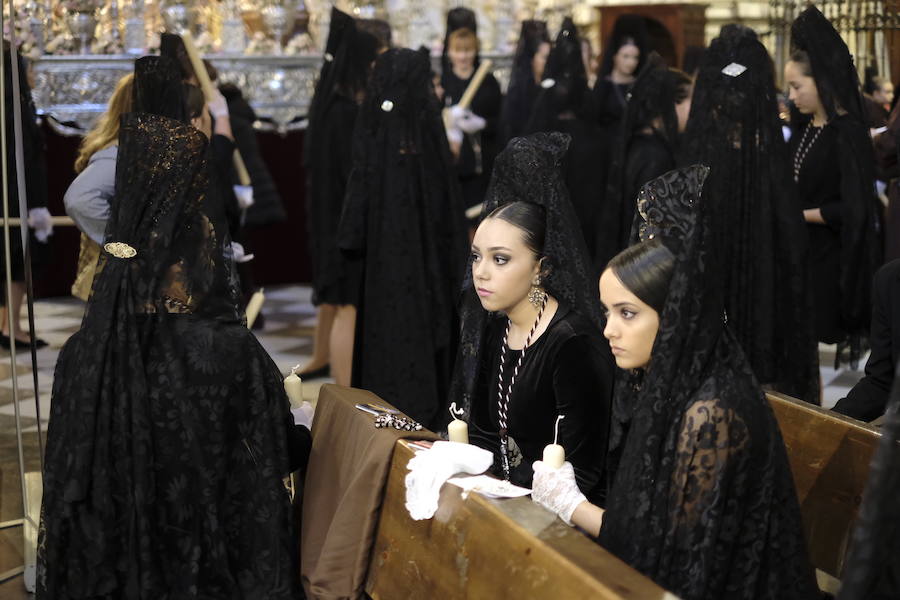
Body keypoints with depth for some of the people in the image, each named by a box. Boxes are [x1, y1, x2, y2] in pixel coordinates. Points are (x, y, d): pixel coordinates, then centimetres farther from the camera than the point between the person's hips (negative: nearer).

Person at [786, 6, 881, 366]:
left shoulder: (847, 134, -14)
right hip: (797, 250, 7)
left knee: (822, 342, -1)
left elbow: (854, 208, -19)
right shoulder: (803, 128, 9)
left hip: (829, 257, -7)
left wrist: (797, 215, -13)